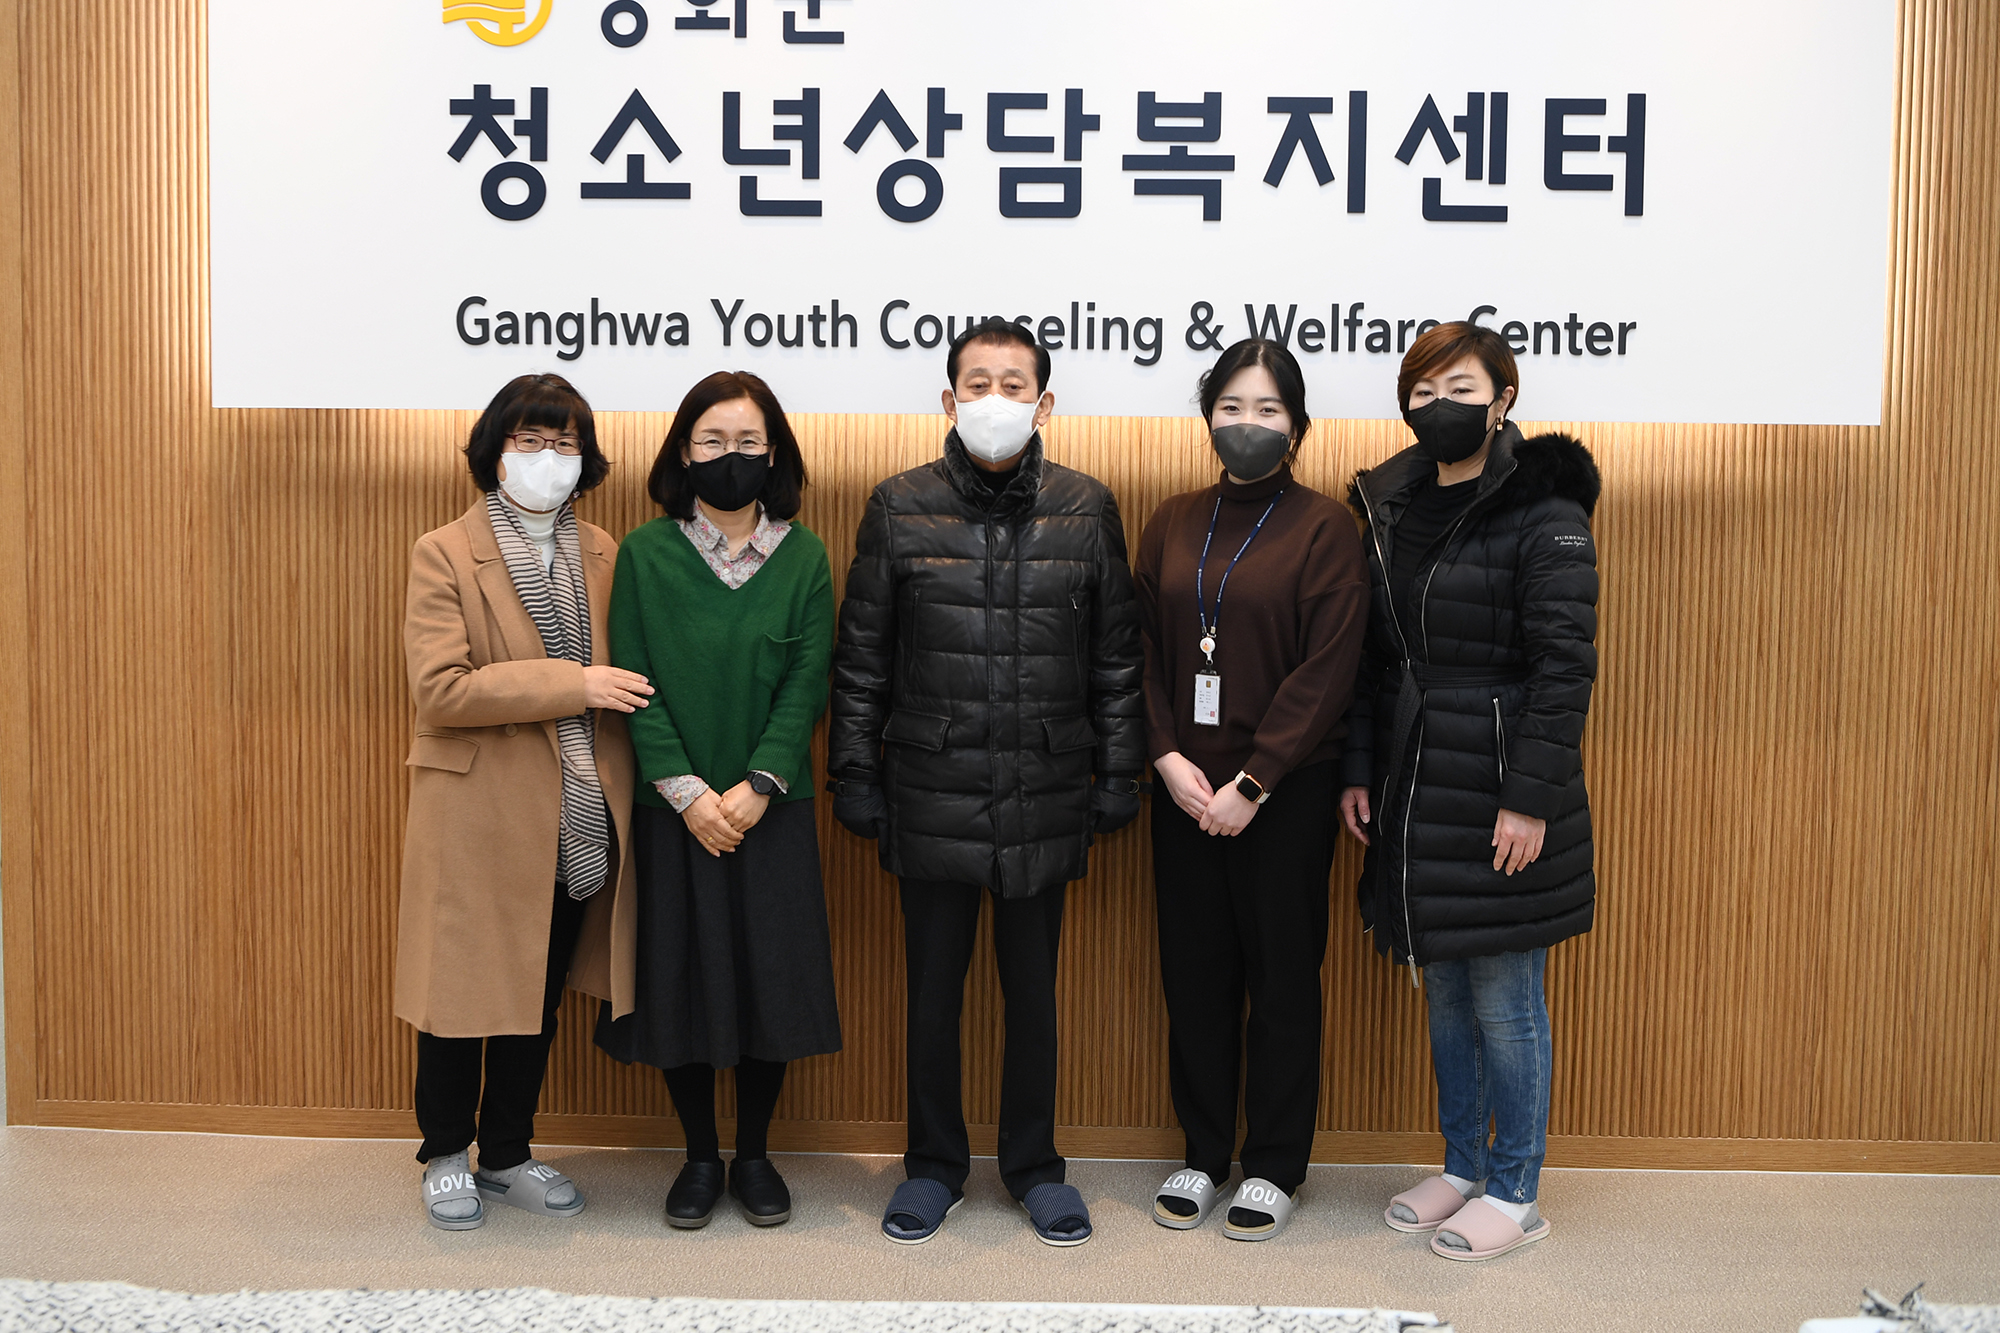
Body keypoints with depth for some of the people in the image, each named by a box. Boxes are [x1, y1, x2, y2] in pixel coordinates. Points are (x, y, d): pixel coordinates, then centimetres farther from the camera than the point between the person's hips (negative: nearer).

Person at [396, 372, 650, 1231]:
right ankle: (445, 1157, 28)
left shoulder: (603, 555, 8)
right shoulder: (445, 554, -6)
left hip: (576, 820, 5)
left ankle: (508, 1155, 31)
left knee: (541, 995, 15)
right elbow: (439, 688, -17)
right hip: (478, 815, -4)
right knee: (463, 993, 7)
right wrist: (571, 684, -20)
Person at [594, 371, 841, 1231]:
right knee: (679, 975, 6)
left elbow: (807, 685, -3)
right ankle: (700, 1157, 23)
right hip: (672, 807, 0)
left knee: (771, 975, 5)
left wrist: (756, 786, -14)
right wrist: (687, 791, -13)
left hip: (771, 808, 1)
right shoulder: (643, 555, -1)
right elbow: (634, 685, -4)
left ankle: (754, 1156, 23)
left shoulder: (804, 558, 1)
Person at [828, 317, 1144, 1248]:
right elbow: (861, 659, 3)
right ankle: (934, 1164, 30)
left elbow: (1116, 655, 6)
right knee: (933, 988, 11)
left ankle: (1033, 1164, 31)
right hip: (930, 796, 0)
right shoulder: (899, 507, 0)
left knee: (1033, 989, 13)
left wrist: (1120, 772, 4)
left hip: (1047, 797, 1)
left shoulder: (1087, 509, 2)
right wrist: (854, 774, 1)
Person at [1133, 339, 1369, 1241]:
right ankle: (1203, 1155, 27)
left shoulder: (1323, 528, -4)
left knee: (1281, 977, 6)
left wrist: (1253, 783, -15)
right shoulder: (1174, 525, 9)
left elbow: (1327, 668, -11)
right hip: (1184, 788, 4)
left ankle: (1274, 1168, 22)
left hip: (1283, 792, -4)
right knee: (1194, 974, 11)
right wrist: (1169, 757, -7)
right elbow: (1144, 650, 7)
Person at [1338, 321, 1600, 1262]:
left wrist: (1530, 797, -18)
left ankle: (1515, 1194, 19)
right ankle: (1462, 1167, 31)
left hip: (1499, 795, -6)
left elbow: (1564, 665, -14)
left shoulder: (1544, 514, -9)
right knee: (1443, 989, 16)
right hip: (1413, 793, 7)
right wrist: (1358, 771, 8)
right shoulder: (1392, 510, 10)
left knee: (1502, 998, 3)